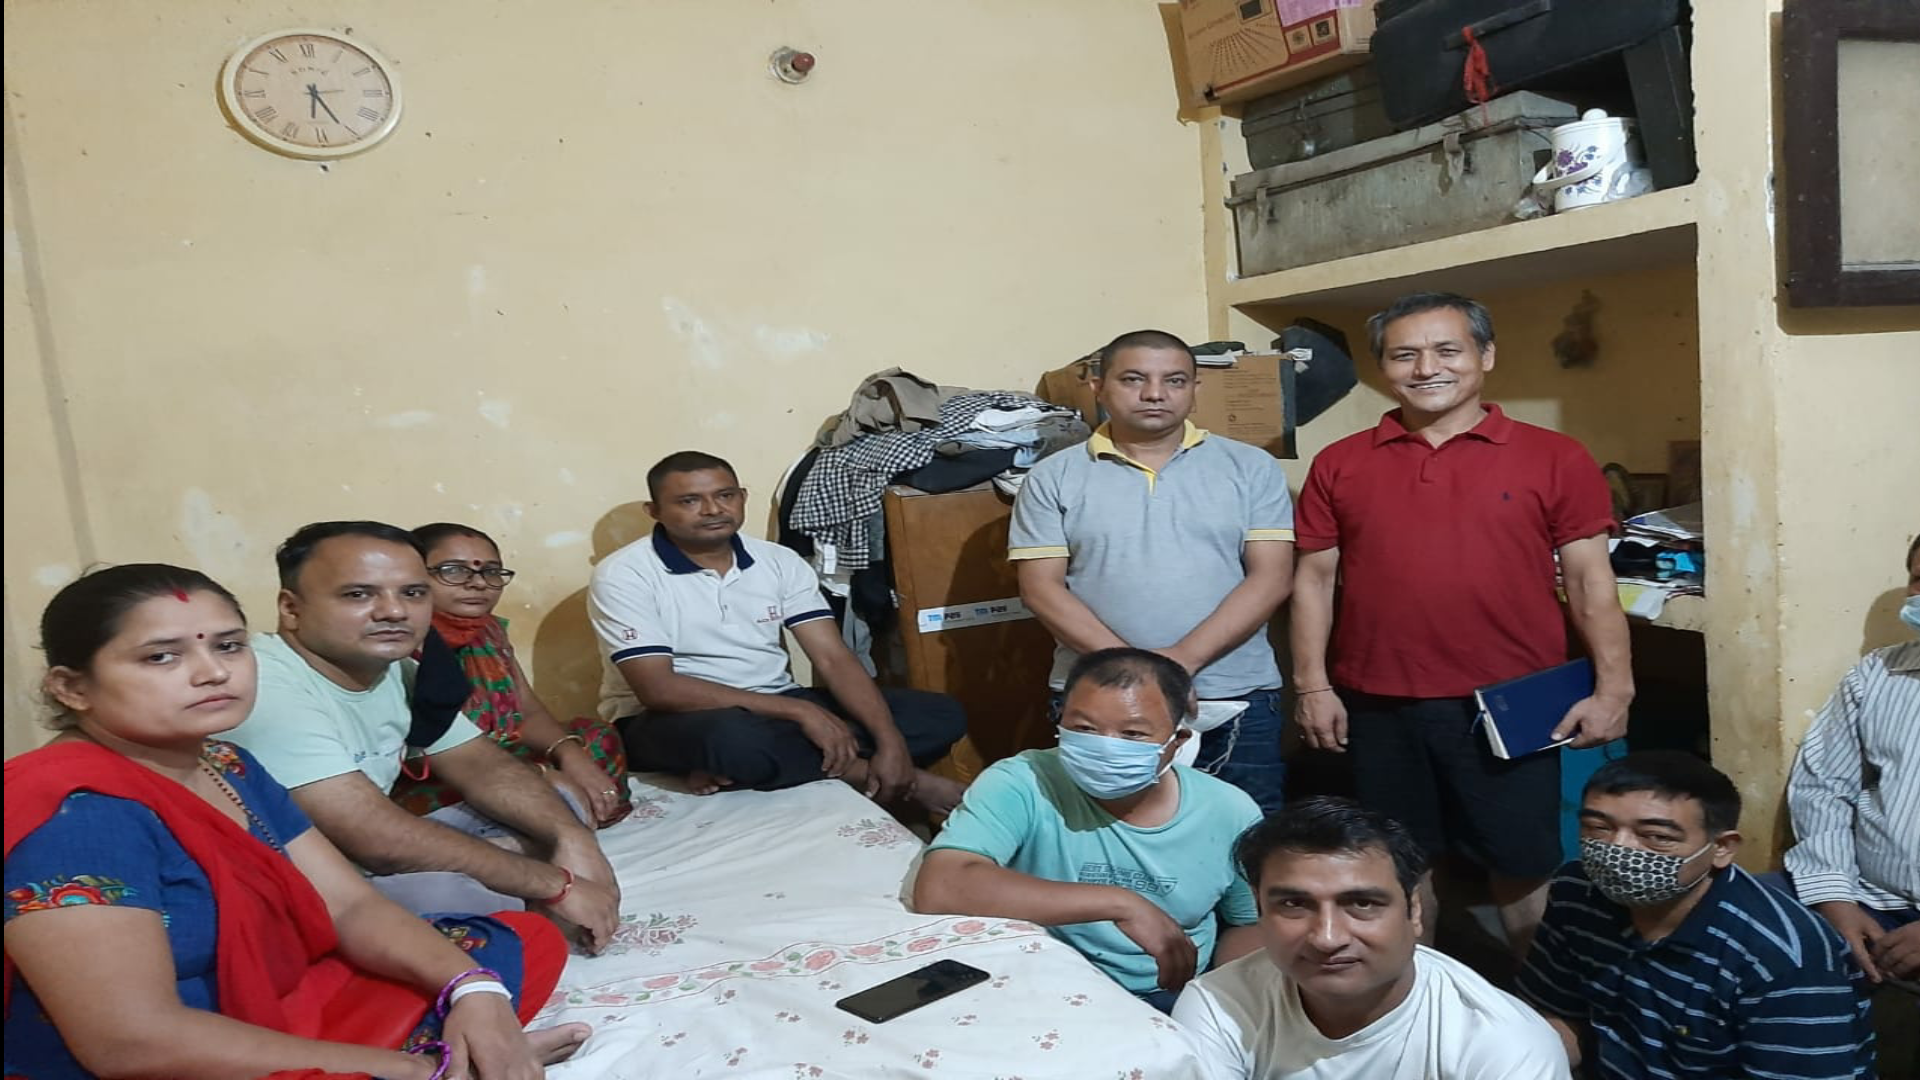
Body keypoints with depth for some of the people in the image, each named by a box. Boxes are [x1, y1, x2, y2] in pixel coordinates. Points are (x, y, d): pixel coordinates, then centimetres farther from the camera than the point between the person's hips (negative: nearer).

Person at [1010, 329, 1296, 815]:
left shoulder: (1251, 467, 4)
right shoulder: (1054, 477, 3)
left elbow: (1271, 577, -3)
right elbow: (1041, 587, -3)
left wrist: (1184, 658, -15)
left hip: (1236, 702, 0)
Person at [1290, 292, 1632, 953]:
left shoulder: (1555, 459, -1)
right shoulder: (1339, 465, 4)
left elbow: (1590, 580, -1)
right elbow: (1314, 579, 5)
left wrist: (1612, 687, -8)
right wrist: (1312, 685, -1)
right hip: (1378, 708, 2)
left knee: (1522, 866, 11)